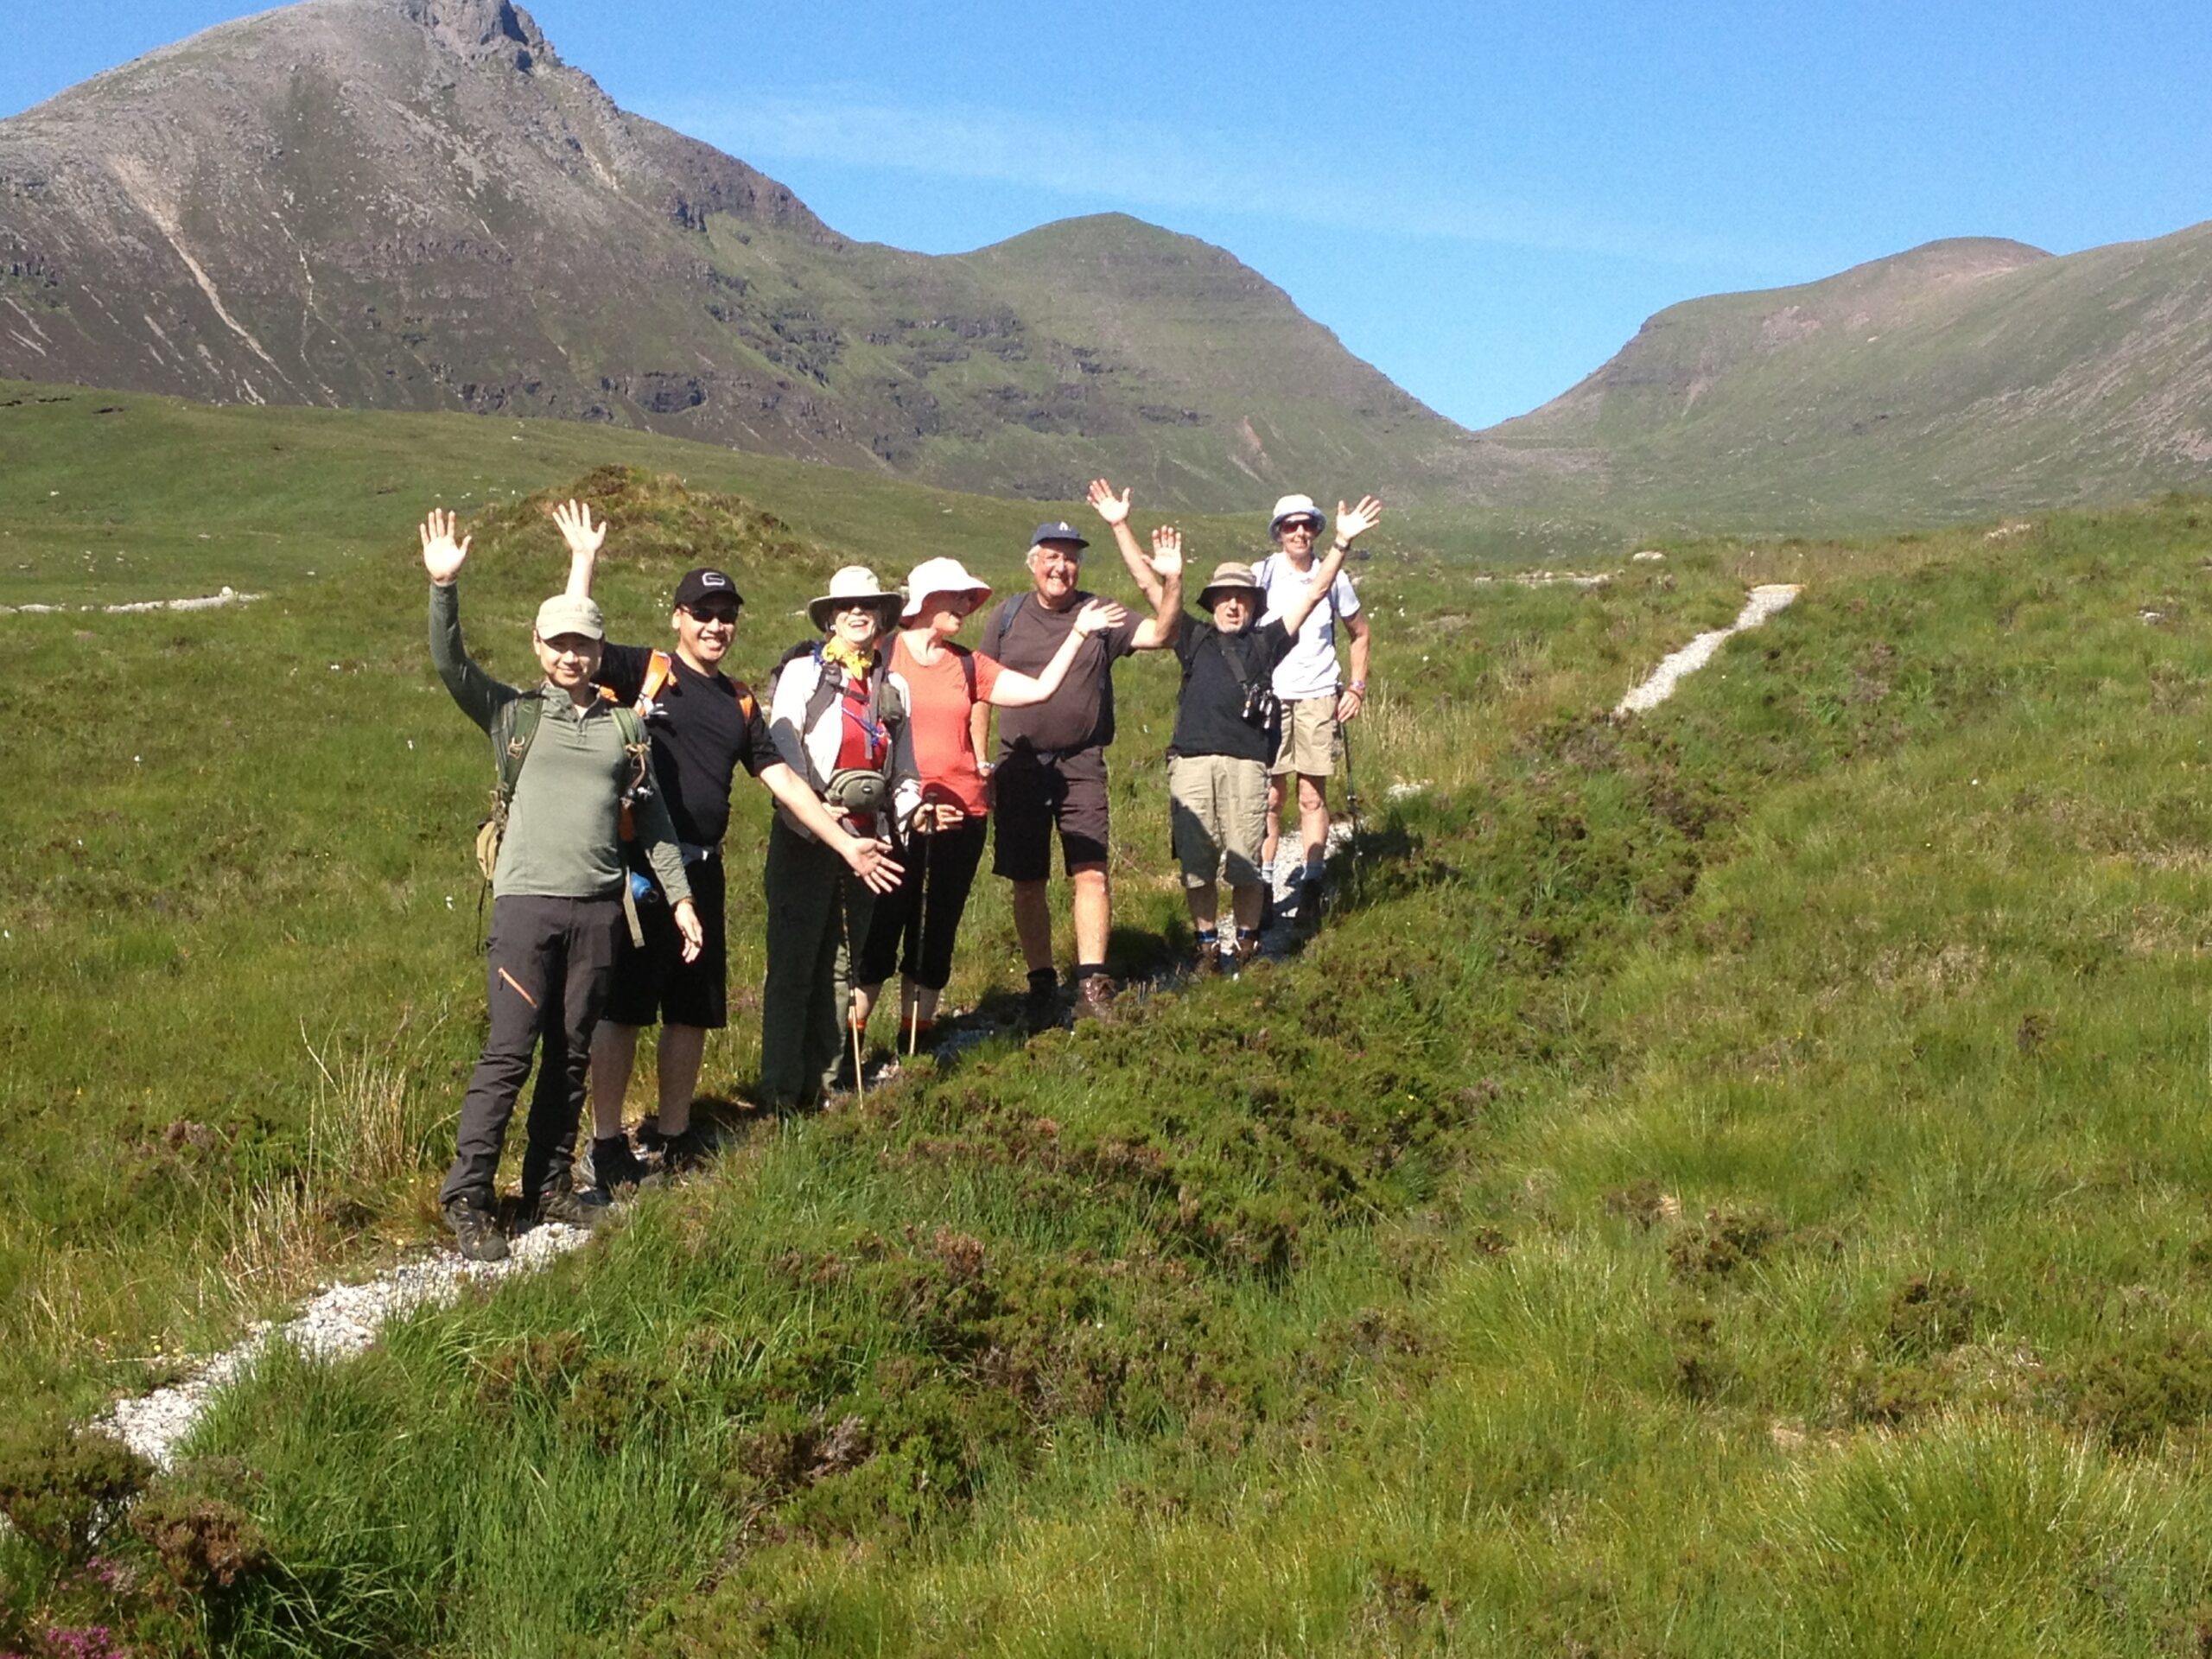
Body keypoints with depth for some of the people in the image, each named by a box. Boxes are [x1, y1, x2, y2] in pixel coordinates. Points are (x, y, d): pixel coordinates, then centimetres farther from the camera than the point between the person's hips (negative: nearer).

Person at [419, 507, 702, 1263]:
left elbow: (653, 819, 16)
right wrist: (443, 586, -17)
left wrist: (680, 897, 11)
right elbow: (450, 664, -5)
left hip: (598, 908, 3)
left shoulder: (623, 728, 13)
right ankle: (467, 1199, -2)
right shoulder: (514, 714, 6)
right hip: (527, 900, -3)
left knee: (572, 1054, 9)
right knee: (509, 1053, -7)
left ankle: (551, 1186, 20)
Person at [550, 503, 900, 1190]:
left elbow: (781, 777, 14)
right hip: (638, 867, -6)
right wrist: (585, 557, -19)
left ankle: (674, 1133, 26)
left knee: (694, 1009, 12)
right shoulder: (642, 672, -2)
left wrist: (846, 843, 9)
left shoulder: (738, 701, 14)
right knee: (622, 1006, 0)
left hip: (702, 870, 6)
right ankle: (607, 1144, 9)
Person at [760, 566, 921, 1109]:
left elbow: (903, 766, 20)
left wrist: (910, 805, 1)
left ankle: (823, 1079, 19)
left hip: (864, 839, 5)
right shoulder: (802, 673, -1)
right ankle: (780, 1088, 1)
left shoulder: (893, 686, 15)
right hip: (807, 839, -5)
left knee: (840, 963, 11)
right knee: (793, 963, -4)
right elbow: (783, 750, -9)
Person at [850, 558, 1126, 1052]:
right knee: (880, 930, -5)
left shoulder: (967, 665, 12)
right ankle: (850, 1036, 1)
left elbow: (1040, 688, 6)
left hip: (961, 814, 5)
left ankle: (916, 1038, 19)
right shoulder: (884, 654, -1)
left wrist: (1078, 634, 2)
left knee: (936, 934, 9)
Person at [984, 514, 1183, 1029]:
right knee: (1027, 884, 6)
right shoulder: (1008, 616, 4)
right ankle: (1041, 983, 17)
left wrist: (1172, 582, -26)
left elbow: (1160, 634, -11)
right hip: (1020, 767, 1)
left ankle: (1092, 982, -6)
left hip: (1081, 764, -1)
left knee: (1091, 873, -11)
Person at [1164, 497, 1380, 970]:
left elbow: (1313, 593, 14)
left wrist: (1342, 544, 7)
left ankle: (1245, 944, 17)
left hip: (1244, 765, -1)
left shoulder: (1264, 643, 17)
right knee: (1196, 865, 4)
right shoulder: (1195, 639, 19)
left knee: (1244, 867, 0)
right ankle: (1207, 945, 18)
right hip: (1191, 764, 1)